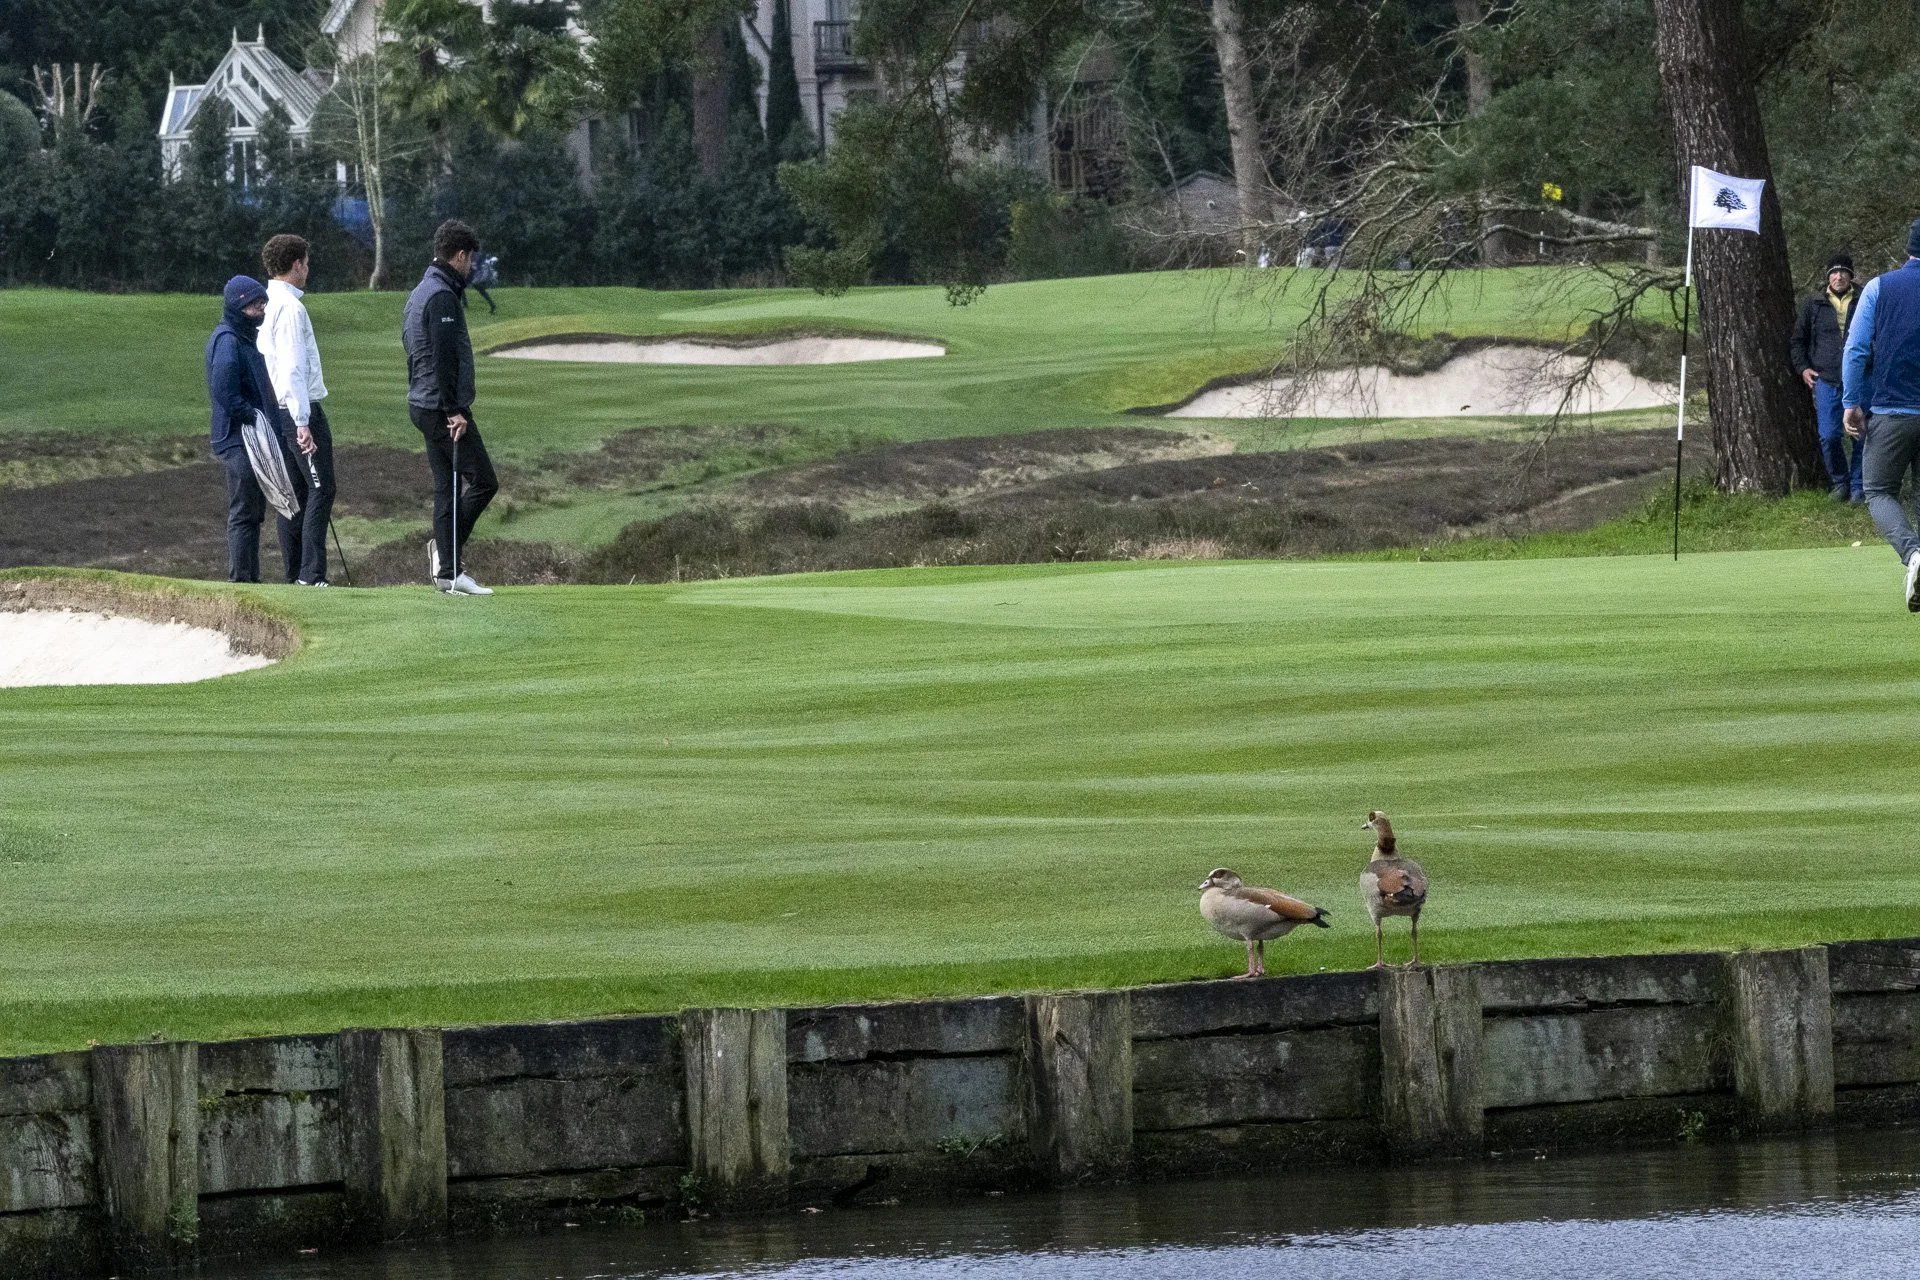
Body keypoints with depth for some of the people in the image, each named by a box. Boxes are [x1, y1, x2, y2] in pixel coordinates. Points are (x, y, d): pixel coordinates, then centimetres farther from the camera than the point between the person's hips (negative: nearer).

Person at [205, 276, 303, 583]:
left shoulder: (250, 338, 18)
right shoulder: (227, 340, -13)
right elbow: (224, 393, -23)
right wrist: (253, 419, -20)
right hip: (239, 441, -10)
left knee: (253, 512, 12)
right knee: (244, 513, -6)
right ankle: (241, 579, -3)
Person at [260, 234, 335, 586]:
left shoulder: (266, 305, 13)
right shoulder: (290, 307, -14)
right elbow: (292, 369, -20)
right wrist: (302, 423, -22)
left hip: (277, 412, 9)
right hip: (302, 410, -9)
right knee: (321, 489, -10)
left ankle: (294, 572, 12)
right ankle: (311, 573, -16)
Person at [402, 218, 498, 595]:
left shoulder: (420, 292, 16)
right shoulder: (442, 296, -16)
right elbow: (444, 358, -22)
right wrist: (454, 411, -20)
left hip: (422, 404, 10)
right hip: (442, 405, -10)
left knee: (447, 487, 9)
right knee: (483, 481, -5)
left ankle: (448, 571, 7)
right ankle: (446, 549, -7)